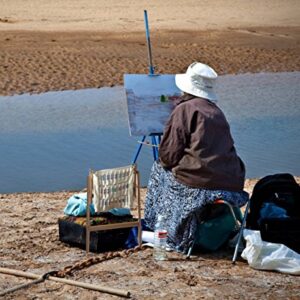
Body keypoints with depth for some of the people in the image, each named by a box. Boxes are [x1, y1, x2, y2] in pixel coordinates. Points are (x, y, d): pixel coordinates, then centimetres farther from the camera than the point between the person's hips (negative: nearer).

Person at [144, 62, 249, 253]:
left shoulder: (185, 109, -4)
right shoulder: (218, 112, 16)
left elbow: (167, 156, -7)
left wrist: (163, 161, 18)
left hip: (199, 185, -7)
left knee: (159, 169, 19)